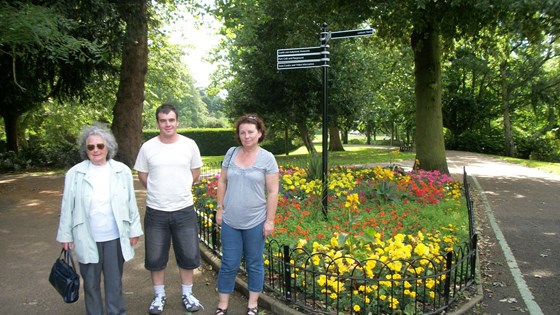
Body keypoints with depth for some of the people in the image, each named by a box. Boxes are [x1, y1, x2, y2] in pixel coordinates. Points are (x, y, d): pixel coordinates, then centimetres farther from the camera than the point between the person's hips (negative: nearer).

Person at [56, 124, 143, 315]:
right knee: (91, 283, 14)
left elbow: (131, 203, 2)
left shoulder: (122, 171, -2)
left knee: (114, 281, 12)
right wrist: (65, 235, 3)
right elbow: (67, 207, 2)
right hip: (87, 239, 0)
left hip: (115, 238, 0)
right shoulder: (75, 174, -3)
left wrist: (134, 230, 3)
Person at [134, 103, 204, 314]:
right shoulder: (148, 147, -4)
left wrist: (180, 190, 9)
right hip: (155, 212, 0)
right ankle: (159, 295, 30)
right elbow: (142, 175, 7)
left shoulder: (189, 145, -3)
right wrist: (158, 192, 7)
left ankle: (187, 294, 29)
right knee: (155, 258, 11)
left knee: (188, 256, 10)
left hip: (184, 210, 0)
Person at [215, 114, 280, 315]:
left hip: (255, 222, -2)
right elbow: (222, 182, 8)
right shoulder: (231, 153, 1)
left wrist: (270, 220, -9)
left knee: (254, 263, 13)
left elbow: (273, 192, -8)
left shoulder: (267, 158, -8)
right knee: (229, 264, 10)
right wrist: (220, 209, 6)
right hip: (230, 221, 2)